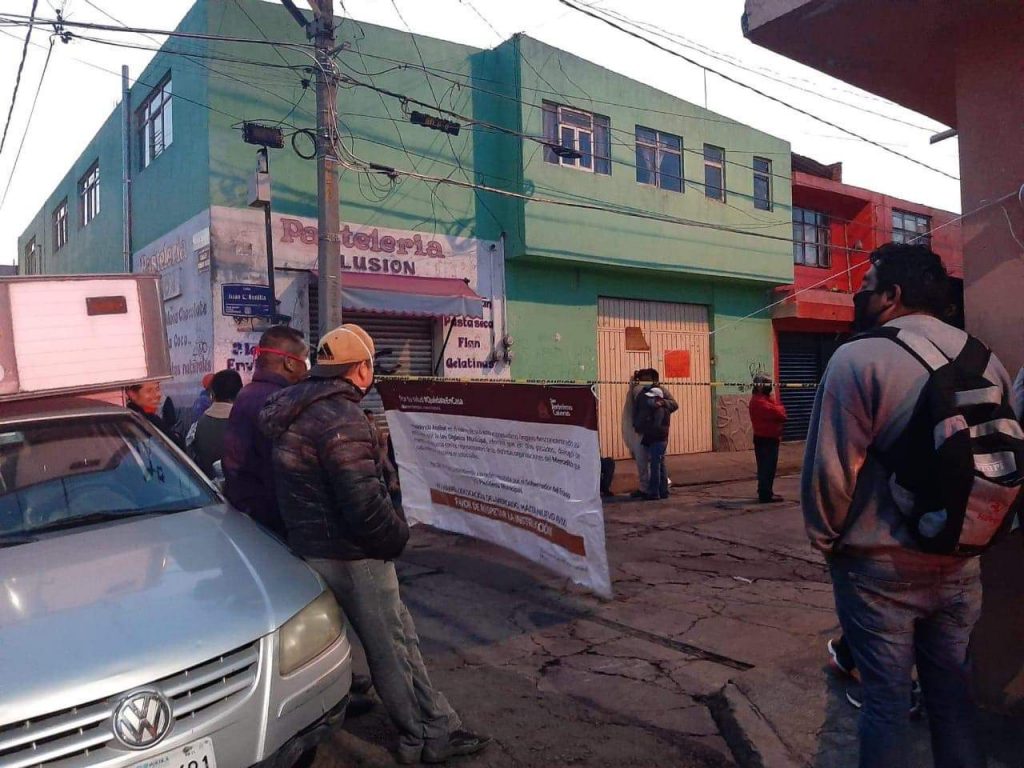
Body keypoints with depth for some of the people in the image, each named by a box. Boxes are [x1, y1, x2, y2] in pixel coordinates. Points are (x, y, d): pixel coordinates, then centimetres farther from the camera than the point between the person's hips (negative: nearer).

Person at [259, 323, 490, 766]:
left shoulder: (294, 410, 8)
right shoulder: (341, 418, -23)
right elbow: (365, 503, -29)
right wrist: (397, 535, -9)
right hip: (351, 555, -9)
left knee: (397, 638, 16)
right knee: (392, 647, 6)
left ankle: (436, 728, 26)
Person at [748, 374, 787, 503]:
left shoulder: (765, 399, 17)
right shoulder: (759, 401, -17)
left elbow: (781, 414, 12)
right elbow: (779, 413, -22)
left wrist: (778, 409, -9)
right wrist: (780, 407, -1)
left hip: (769, 438, 10)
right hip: (766, 439, -10)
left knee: (768, 467, 15)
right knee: (767, 467, -8)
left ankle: (766, 492, 23)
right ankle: (766, 494, -5)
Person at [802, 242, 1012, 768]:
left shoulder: (859, 358, -17)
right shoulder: (986, 359, 3)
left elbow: (829, 468, -19)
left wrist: (827, 539, -3)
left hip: (880, 567, -5)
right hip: (960, 564, 6)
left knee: (886, 703, 8)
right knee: (953, 694, 20)